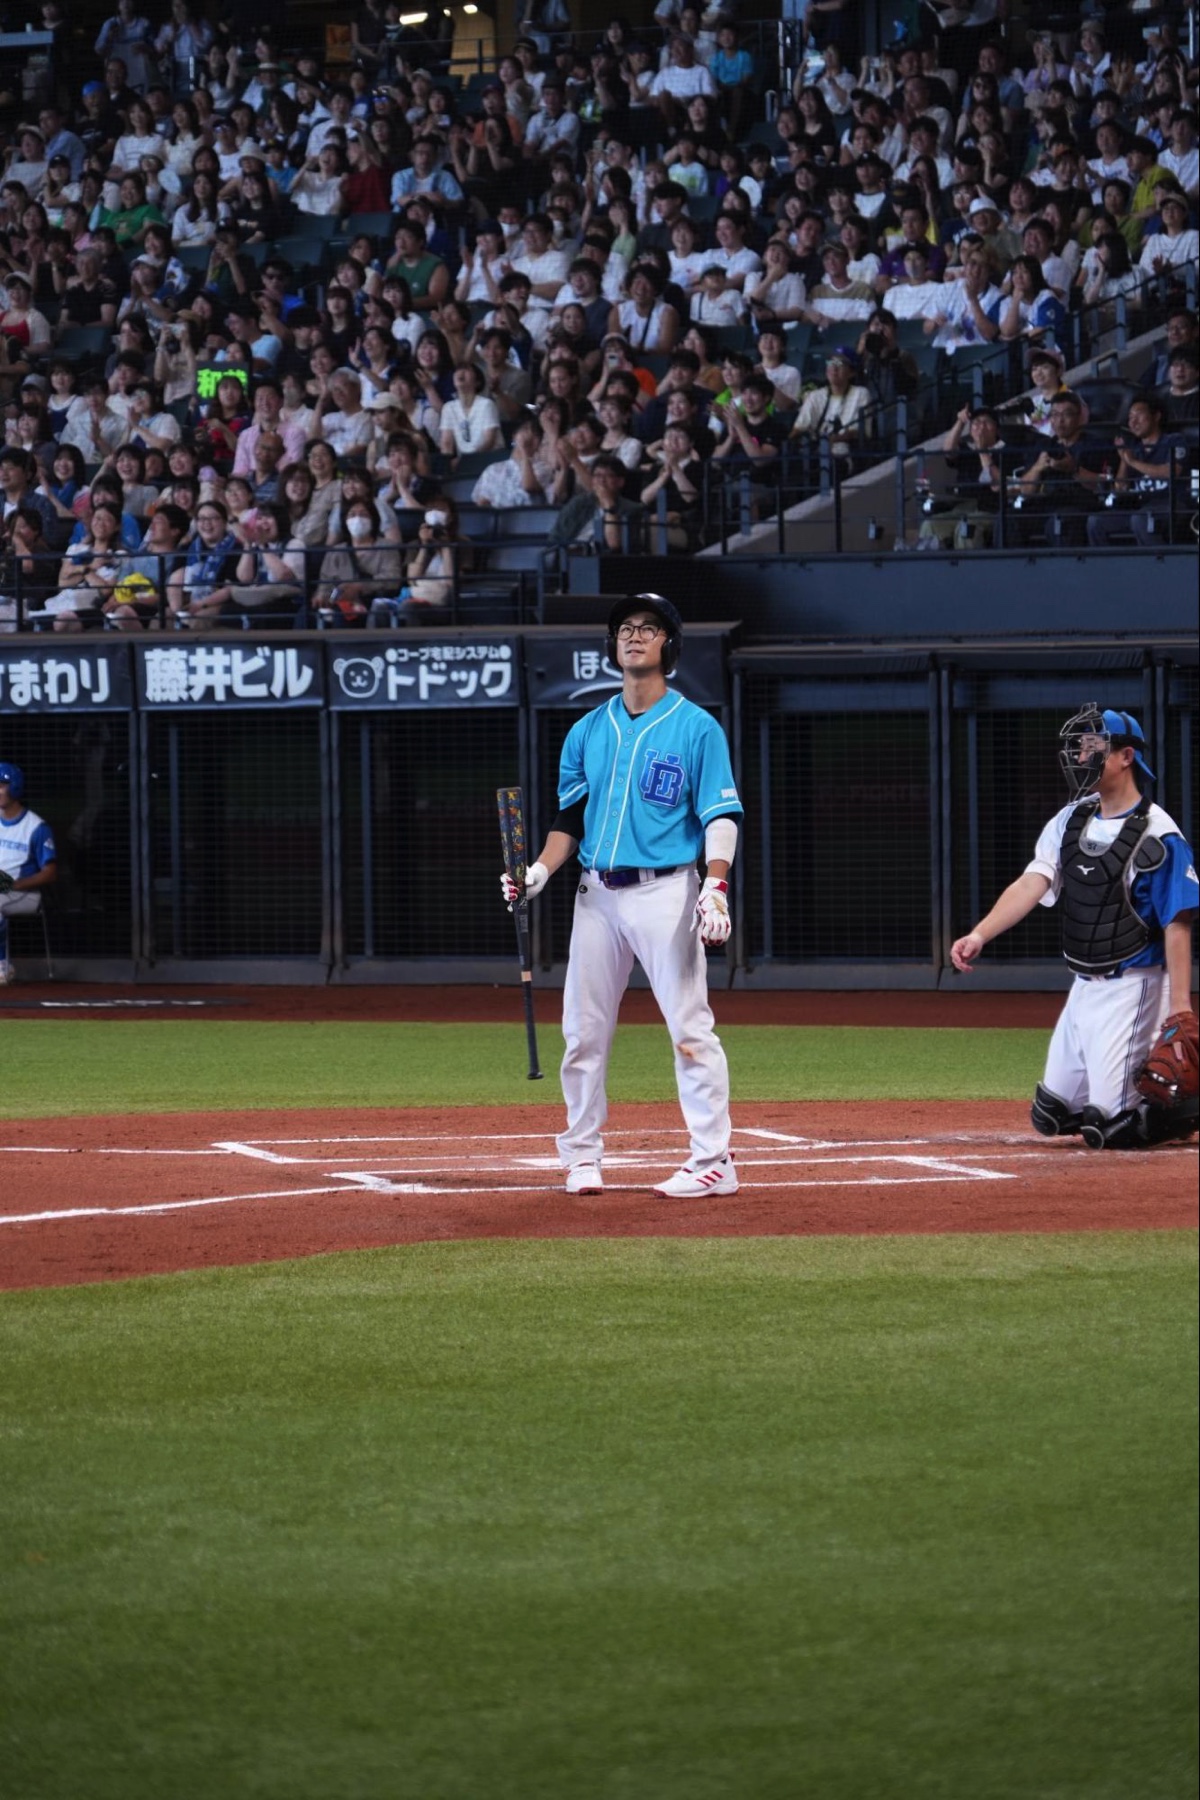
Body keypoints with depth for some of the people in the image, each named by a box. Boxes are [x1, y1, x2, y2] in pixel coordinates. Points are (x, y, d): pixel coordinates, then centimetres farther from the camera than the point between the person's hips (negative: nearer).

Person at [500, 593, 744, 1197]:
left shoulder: (696, 728, 0)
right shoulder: (587, 732, 14)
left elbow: (721, 815, -5)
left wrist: (716, 885, -19)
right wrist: (540, 870, 1)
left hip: (665, 892, -5)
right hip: (597, 893, 5)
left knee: (689, 1026, -9)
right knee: (583, 1030, 5)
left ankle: (713, 1159, -7)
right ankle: (582, 1156, 15)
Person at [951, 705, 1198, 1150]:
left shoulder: (1158, 835, -14)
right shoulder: (1071, 821, 8)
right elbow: (1032, 884, -3)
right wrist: (979, 934, -19)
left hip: (1132, 987, -8)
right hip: (1084, 988, 8)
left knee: (1106, 1126, -12)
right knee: (1051, 1115, 12)